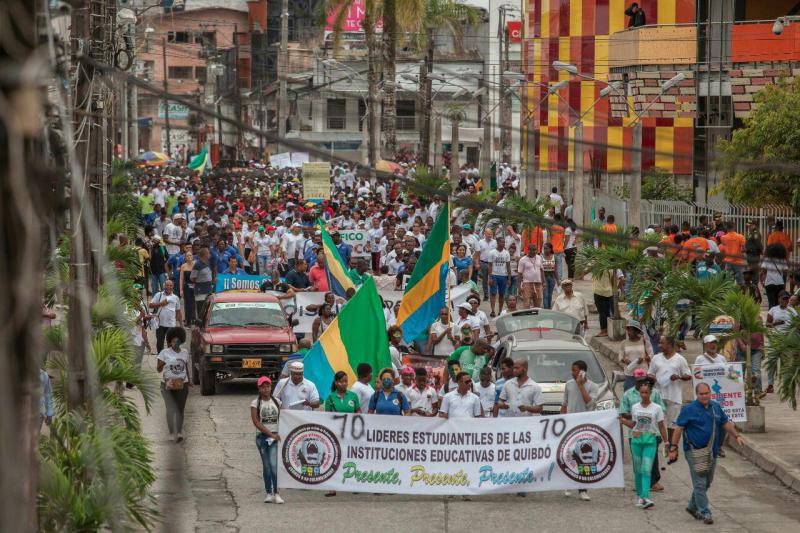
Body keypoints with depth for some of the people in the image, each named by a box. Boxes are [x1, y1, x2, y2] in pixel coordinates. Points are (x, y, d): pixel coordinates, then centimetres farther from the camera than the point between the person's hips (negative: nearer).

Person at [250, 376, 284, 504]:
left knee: (274, 464, -14)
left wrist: (278, 434, -6)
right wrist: (270, 434, -13)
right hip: (262, 436, 0)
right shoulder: (255, 403, 1)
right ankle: (268, 493, 10)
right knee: (266, 466, 4)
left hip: (275, 437, 0)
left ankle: (276, 493, -12)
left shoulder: (277, 402, 8)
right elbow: (256, 422, -7)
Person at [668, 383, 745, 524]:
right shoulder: (689, 409, -8)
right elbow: (678, 428, -8)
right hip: (695, 452, -6)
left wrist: (736, 436, 9)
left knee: (707, 482, 15)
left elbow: (726, 423, 20)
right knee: (700, 483, -7)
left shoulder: (716, 407, 9)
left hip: (712, 452, 6)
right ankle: (705, 513, -5)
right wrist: (673, 448, -12)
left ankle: (692, 507, 32)